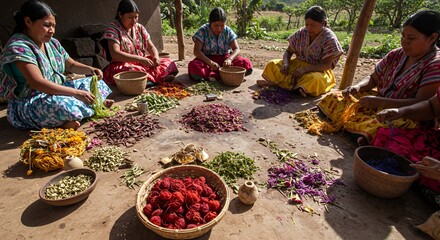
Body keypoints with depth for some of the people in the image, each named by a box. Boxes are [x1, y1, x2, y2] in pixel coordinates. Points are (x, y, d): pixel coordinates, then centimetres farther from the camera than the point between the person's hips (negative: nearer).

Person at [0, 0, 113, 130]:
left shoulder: (52, 42, 6)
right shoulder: (18, 47, -18)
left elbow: (71, 65, 17)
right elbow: (37, 83, -30)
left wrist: (89, 69, -5)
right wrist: (77, 93, -36)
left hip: (57, 91, 9)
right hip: (28, 104, -9)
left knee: (97, 84, 8)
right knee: (62, 106, -41)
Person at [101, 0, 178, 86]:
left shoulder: (140, 28, 10)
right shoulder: (113, 29, -7)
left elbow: (151, 47, 10)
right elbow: (115, 54, -20)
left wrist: (156, 57, -16)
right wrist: (139, 59, -31)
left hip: (143, 63, 5)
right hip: (123, 65, -5)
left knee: (168, 62, -13)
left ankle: (149, 78, -35)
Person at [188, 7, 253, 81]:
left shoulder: (228, 31, -2)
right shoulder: (203, 31, -8)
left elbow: (236, 49, -6)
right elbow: (197, 51, -16)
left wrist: (229, 59, -29)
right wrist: (210, 62, -33)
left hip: (224, 59, 2)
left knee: (246, 64, -21)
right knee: (193, 66, -35)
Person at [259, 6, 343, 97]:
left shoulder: (329, 39, -16)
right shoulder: (301, 33, -3)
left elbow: (326, 65, -21)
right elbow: (288, 52, 2)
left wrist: (305, 69, -34)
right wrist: (286, 64, -22)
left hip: (318, 70, -4)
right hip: (298, 64, 5)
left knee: (315, 79, -41)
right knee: (272, 65, -11)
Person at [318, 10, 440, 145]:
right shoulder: (396, 55, 6)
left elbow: (421, 104, -22)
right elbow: (373, 79, 13)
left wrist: (379, 102, -30)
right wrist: (357, 87, -11)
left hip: (404, 118, -8)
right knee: (334, 99, -6)